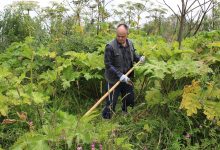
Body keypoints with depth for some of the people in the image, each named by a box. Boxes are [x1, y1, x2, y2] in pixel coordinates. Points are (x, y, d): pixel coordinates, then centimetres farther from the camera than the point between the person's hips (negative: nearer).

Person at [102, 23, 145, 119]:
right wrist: (120, 75, -28)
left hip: (127, 79, 7)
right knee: (111, 104, 1)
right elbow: (108, 65, -20)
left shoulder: (130, 43, 0)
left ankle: (125, 114, 50)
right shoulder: (110, 46, -20)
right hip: (114, 80, -6)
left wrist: (139, 58, -3)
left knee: (130, 100, 23)